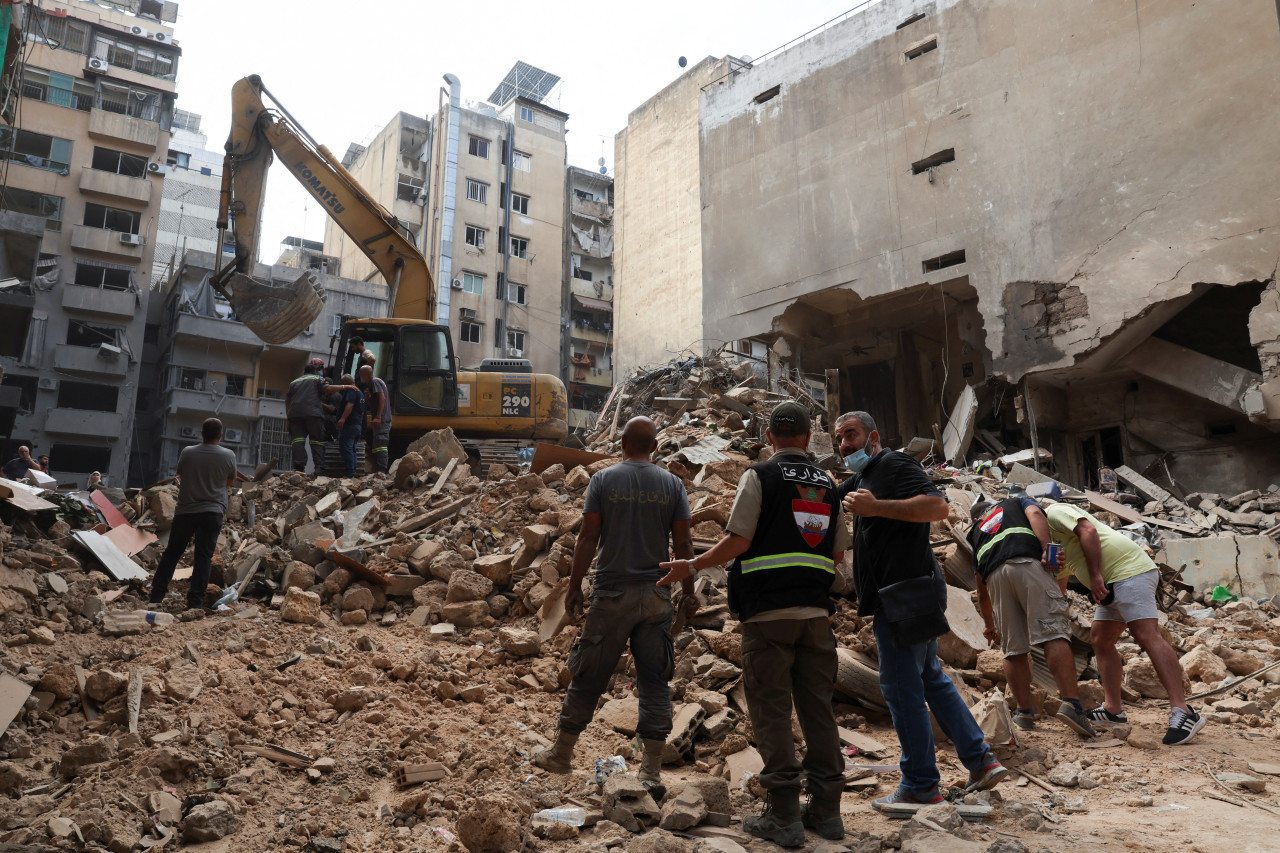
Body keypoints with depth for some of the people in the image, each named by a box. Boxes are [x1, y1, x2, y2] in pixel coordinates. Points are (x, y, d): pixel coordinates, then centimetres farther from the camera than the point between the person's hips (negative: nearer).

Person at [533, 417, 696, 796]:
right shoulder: (672, 484, 2)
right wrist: (688, 592, 9)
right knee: (655, 681, 7)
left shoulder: (603, 480, -3)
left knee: (588, 676, 10)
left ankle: (561, 754, 25)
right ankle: (652, 769, 8)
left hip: (612, 593, -1)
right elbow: (683, 543, 1)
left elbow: (588, 538, -5)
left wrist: (574, 586, 2)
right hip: (656, 595, 2)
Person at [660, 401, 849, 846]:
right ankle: (826, 809, 18)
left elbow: (738, 540, -11)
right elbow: (838, 553, 13)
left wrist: (691, 566, 2)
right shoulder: (827, 483, 11)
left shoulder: (760, 475, -4)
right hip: (816, 610, 5)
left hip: (768, 612, -5)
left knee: (771, 710, 1)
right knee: (817, 708, 11)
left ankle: (784, 817, 4)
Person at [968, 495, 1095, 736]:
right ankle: (1071, 703, -21)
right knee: (1054, 635, -10)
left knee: (1013, 649, 9)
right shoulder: (1017, 502, 35)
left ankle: (1025, 712, 11)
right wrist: (1047, 549, -6)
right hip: (1028, 563, -3)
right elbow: (1035, 513, 6)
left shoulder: (976, 534, 38)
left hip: (995, 576, 3)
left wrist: (989, 625, 47)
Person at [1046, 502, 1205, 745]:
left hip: (1129, 569, -11)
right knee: (1100, 639, 10)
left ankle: (1182, 712, -25)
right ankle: (1113, 709, 14)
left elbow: (1088, 530, -18)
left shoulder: (1054, 513, -2)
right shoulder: (1054, 542, 27)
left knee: (1147, 636, -19)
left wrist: (1095, 575, -20)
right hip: (1111, 582, 11)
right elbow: (1057, 586, 27)